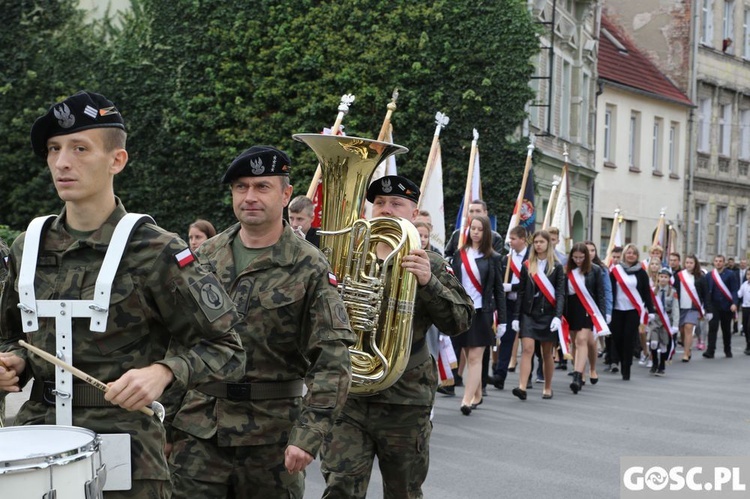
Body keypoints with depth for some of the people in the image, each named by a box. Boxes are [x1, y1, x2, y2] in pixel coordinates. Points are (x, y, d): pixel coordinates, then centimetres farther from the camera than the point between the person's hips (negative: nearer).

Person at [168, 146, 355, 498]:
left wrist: (307, 436, -22)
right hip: (198, 427, 3)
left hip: (272, 434, -3)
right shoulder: (206, 257, 6)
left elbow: (331, 363, -13)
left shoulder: (310, 268, -7)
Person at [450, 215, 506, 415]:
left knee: (475, 358, -8)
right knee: (469, 358, 8)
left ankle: (467, 400, -13)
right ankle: (477, 395, 21)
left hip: (482, 312, -3)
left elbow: (498, 290, 2)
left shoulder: (492, 258, 1)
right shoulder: (460, 254, 7)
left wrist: (501, 320, 0)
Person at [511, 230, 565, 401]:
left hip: (548, 314, -1)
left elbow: (560, 293, -4)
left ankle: (547, 388, 21)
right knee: (527, 349, -13)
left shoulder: (556, 267, 2)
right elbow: (521, 292, 7)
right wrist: (516, 316, 2)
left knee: (547, 353, 8)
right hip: (529, 314, 1)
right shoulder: (527, 266, 7)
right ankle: (522, 387, -21)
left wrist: (558, 316, -16)